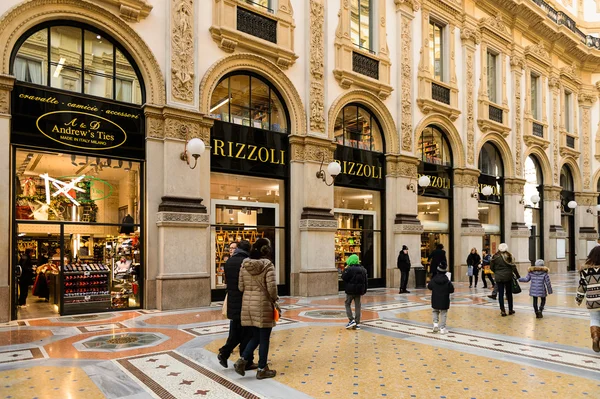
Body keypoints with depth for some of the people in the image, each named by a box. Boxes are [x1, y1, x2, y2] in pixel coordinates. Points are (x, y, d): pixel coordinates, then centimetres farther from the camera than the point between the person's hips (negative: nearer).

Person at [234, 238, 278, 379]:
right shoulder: (267, 265, -13)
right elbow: (272, 287, -19)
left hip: (247, 304, 6)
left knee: (255, 336, 20)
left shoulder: (244, 264, 3)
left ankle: (242, 360, 8)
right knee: (264, 339, 8)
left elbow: (240, 286, 4)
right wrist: (275, 298, 0)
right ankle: (262, 369, 17)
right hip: (262, 305, -6)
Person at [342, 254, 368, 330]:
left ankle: (351, 320, -3)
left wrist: (345, 269, -3)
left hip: (350, 290, -6)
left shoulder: (349, 269, -16)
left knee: (347, 304, 9)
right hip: (359, 290, 6)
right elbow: (365, 281, 10)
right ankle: (357, 323, 10)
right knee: (357, 306, 9)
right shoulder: (363, 269, 6)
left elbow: (343, 277, -14)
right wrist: (364, 291, 16)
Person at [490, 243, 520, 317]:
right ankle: (510, 310, 22)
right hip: (508, 277, 0)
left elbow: (491, 267, 0)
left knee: (500, 294, 5)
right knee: (509, 293, 13)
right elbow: (513, 267, -8)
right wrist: (518, 276, 1)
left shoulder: (495, 257, -4)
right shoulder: (508, 256, -9)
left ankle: (502, 311, 3)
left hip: (498, 278, 1)